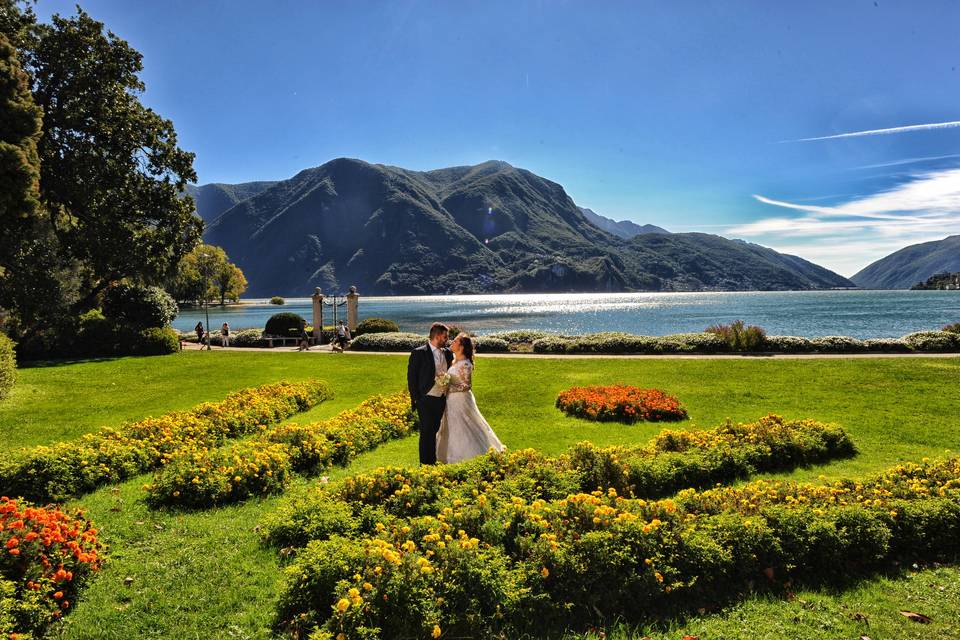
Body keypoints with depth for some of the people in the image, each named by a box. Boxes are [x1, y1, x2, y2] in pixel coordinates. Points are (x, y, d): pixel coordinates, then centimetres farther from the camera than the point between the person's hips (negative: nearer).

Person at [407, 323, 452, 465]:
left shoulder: (447, 353, 9)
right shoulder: (419, 353, -8)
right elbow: (411, 377, -7)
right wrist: (415, 400, -9)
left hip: (441, 400, 5)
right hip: (426, 400, -5)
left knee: (434, 432, 14)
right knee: (426, 433, -1)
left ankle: (433, 462, 24)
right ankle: (425, 464, 9)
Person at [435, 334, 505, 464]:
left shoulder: (465, 365, -19)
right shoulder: (453, 360, 7)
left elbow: (467, 386, -19)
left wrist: (449, 388, -21)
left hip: (461, 400, -9)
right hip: (451, 400, 9)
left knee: (463, 431, 0)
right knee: (452, 430, 17)